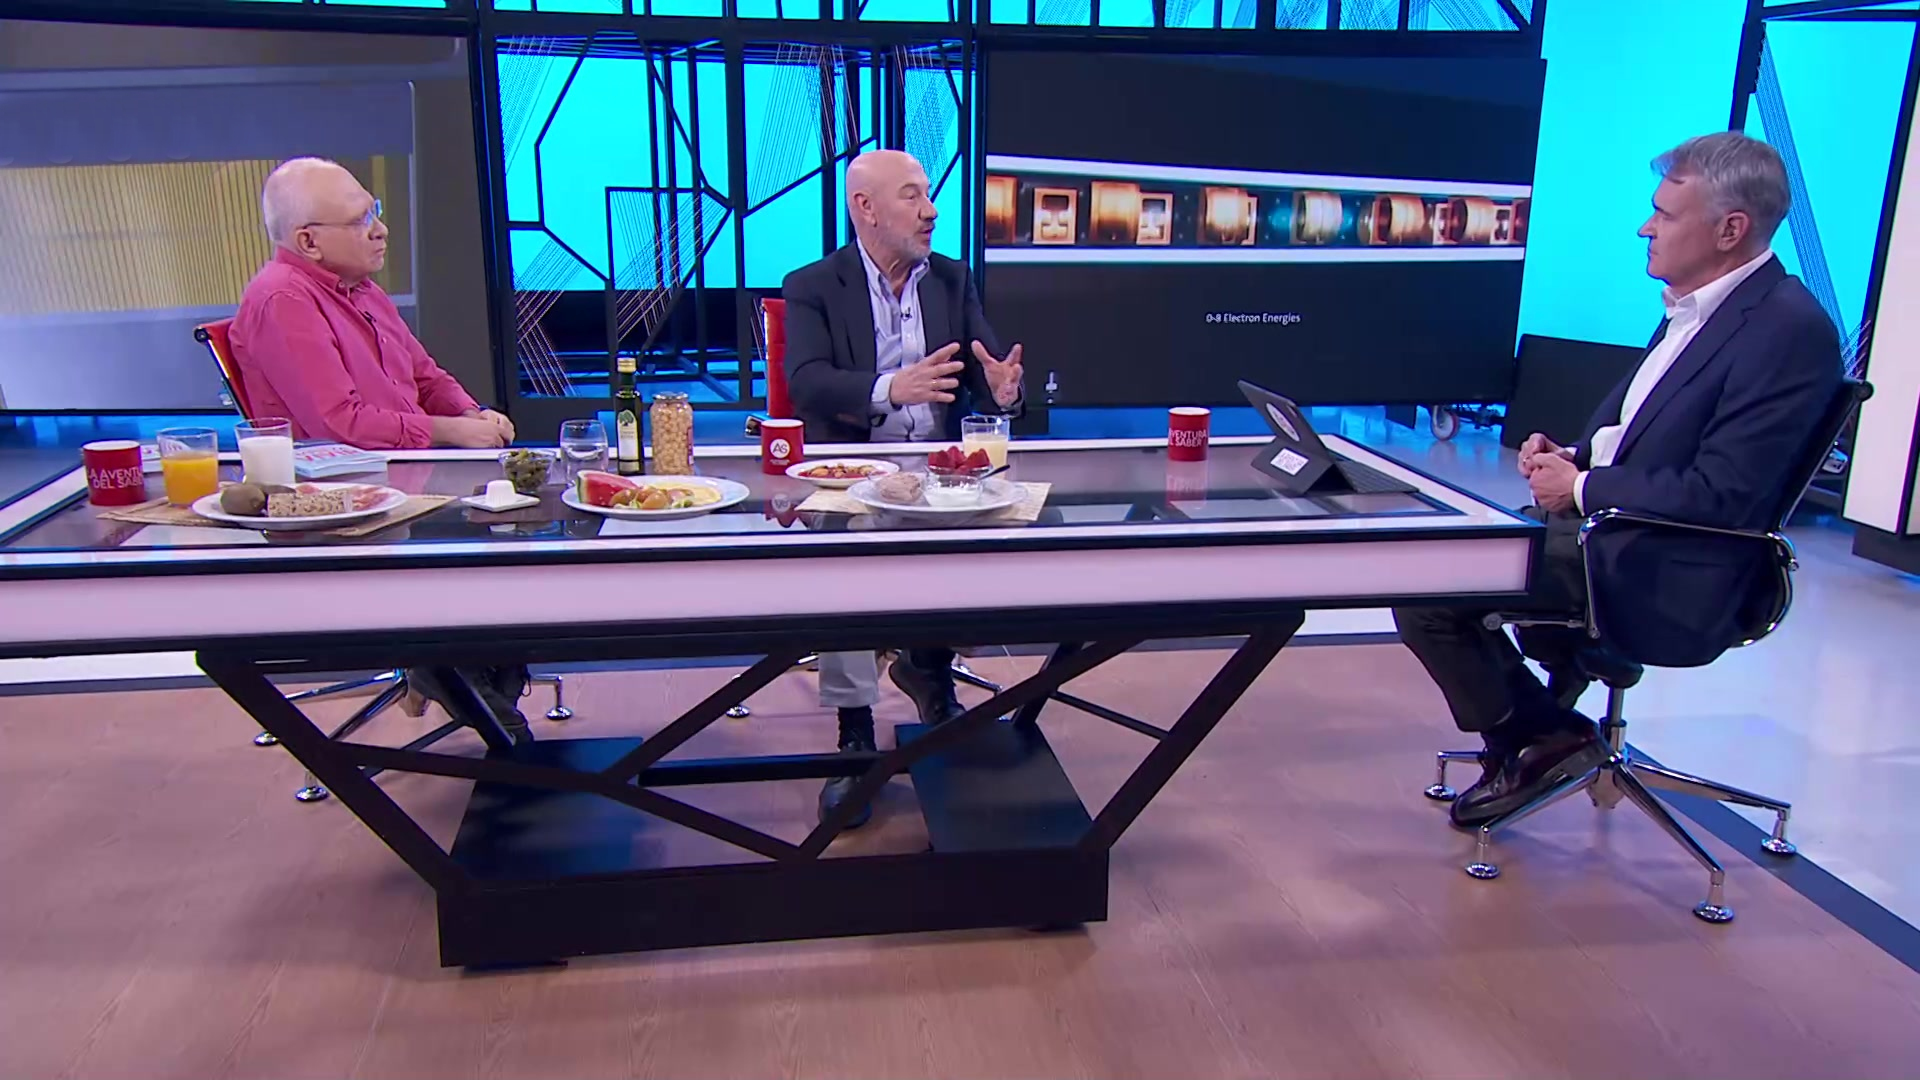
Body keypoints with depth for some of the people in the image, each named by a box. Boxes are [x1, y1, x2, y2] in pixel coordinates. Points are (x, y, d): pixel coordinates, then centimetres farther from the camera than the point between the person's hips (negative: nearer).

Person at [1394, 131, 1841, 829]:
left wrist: (1580, 488, -14)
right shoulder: (1695, 306, 11)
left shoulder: (1788, 328, -18)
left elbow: (1720, 496, -22)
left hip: (1669, 575, -10)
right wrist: (1569, 457, 1)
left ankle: (1546, 736, 6)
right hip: (1607, 525, 10)